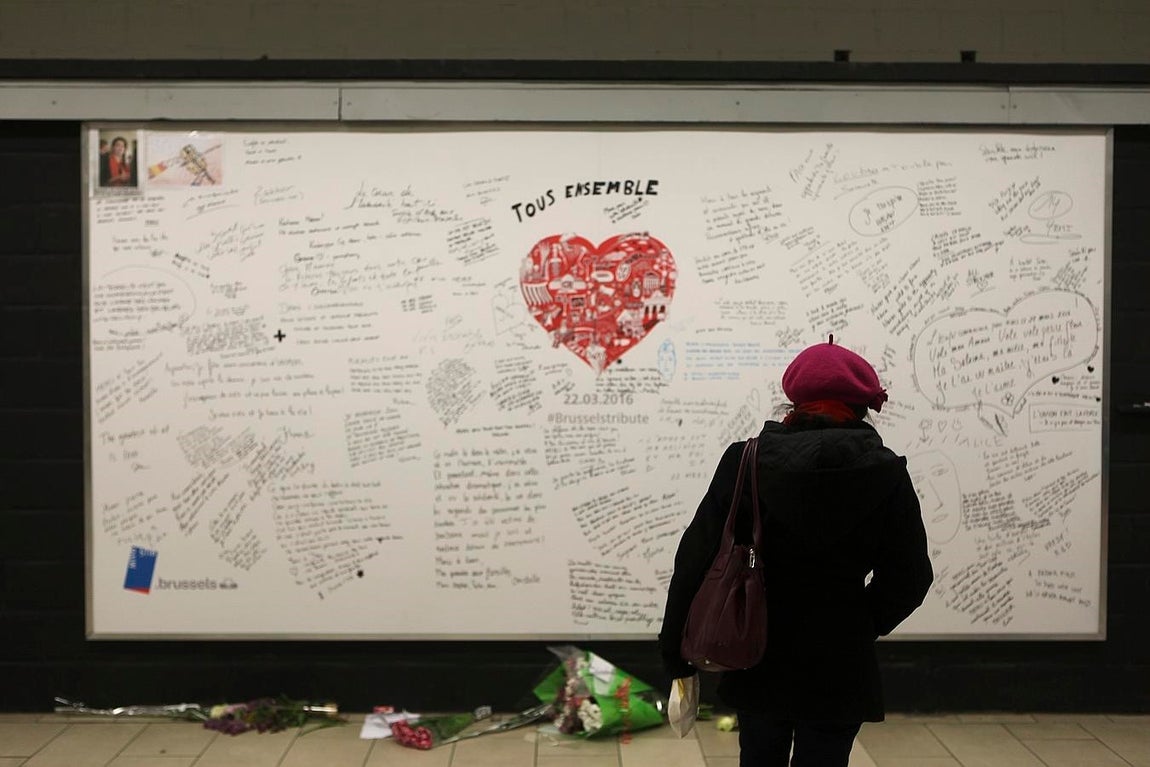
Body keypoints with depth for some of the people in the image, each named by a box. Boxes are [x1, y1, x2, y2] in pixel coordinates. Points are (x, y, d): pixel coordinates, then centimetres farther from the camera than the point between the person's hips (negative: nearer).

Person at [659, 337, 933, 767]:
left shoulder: (746, 462, -7)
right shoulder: (886, 474, -8)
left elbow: (697, 559, -6)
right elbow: (909, 576, -3)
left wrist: (676, 652, 2)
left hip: (759, 658, 1)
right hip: (838, 667, -1)